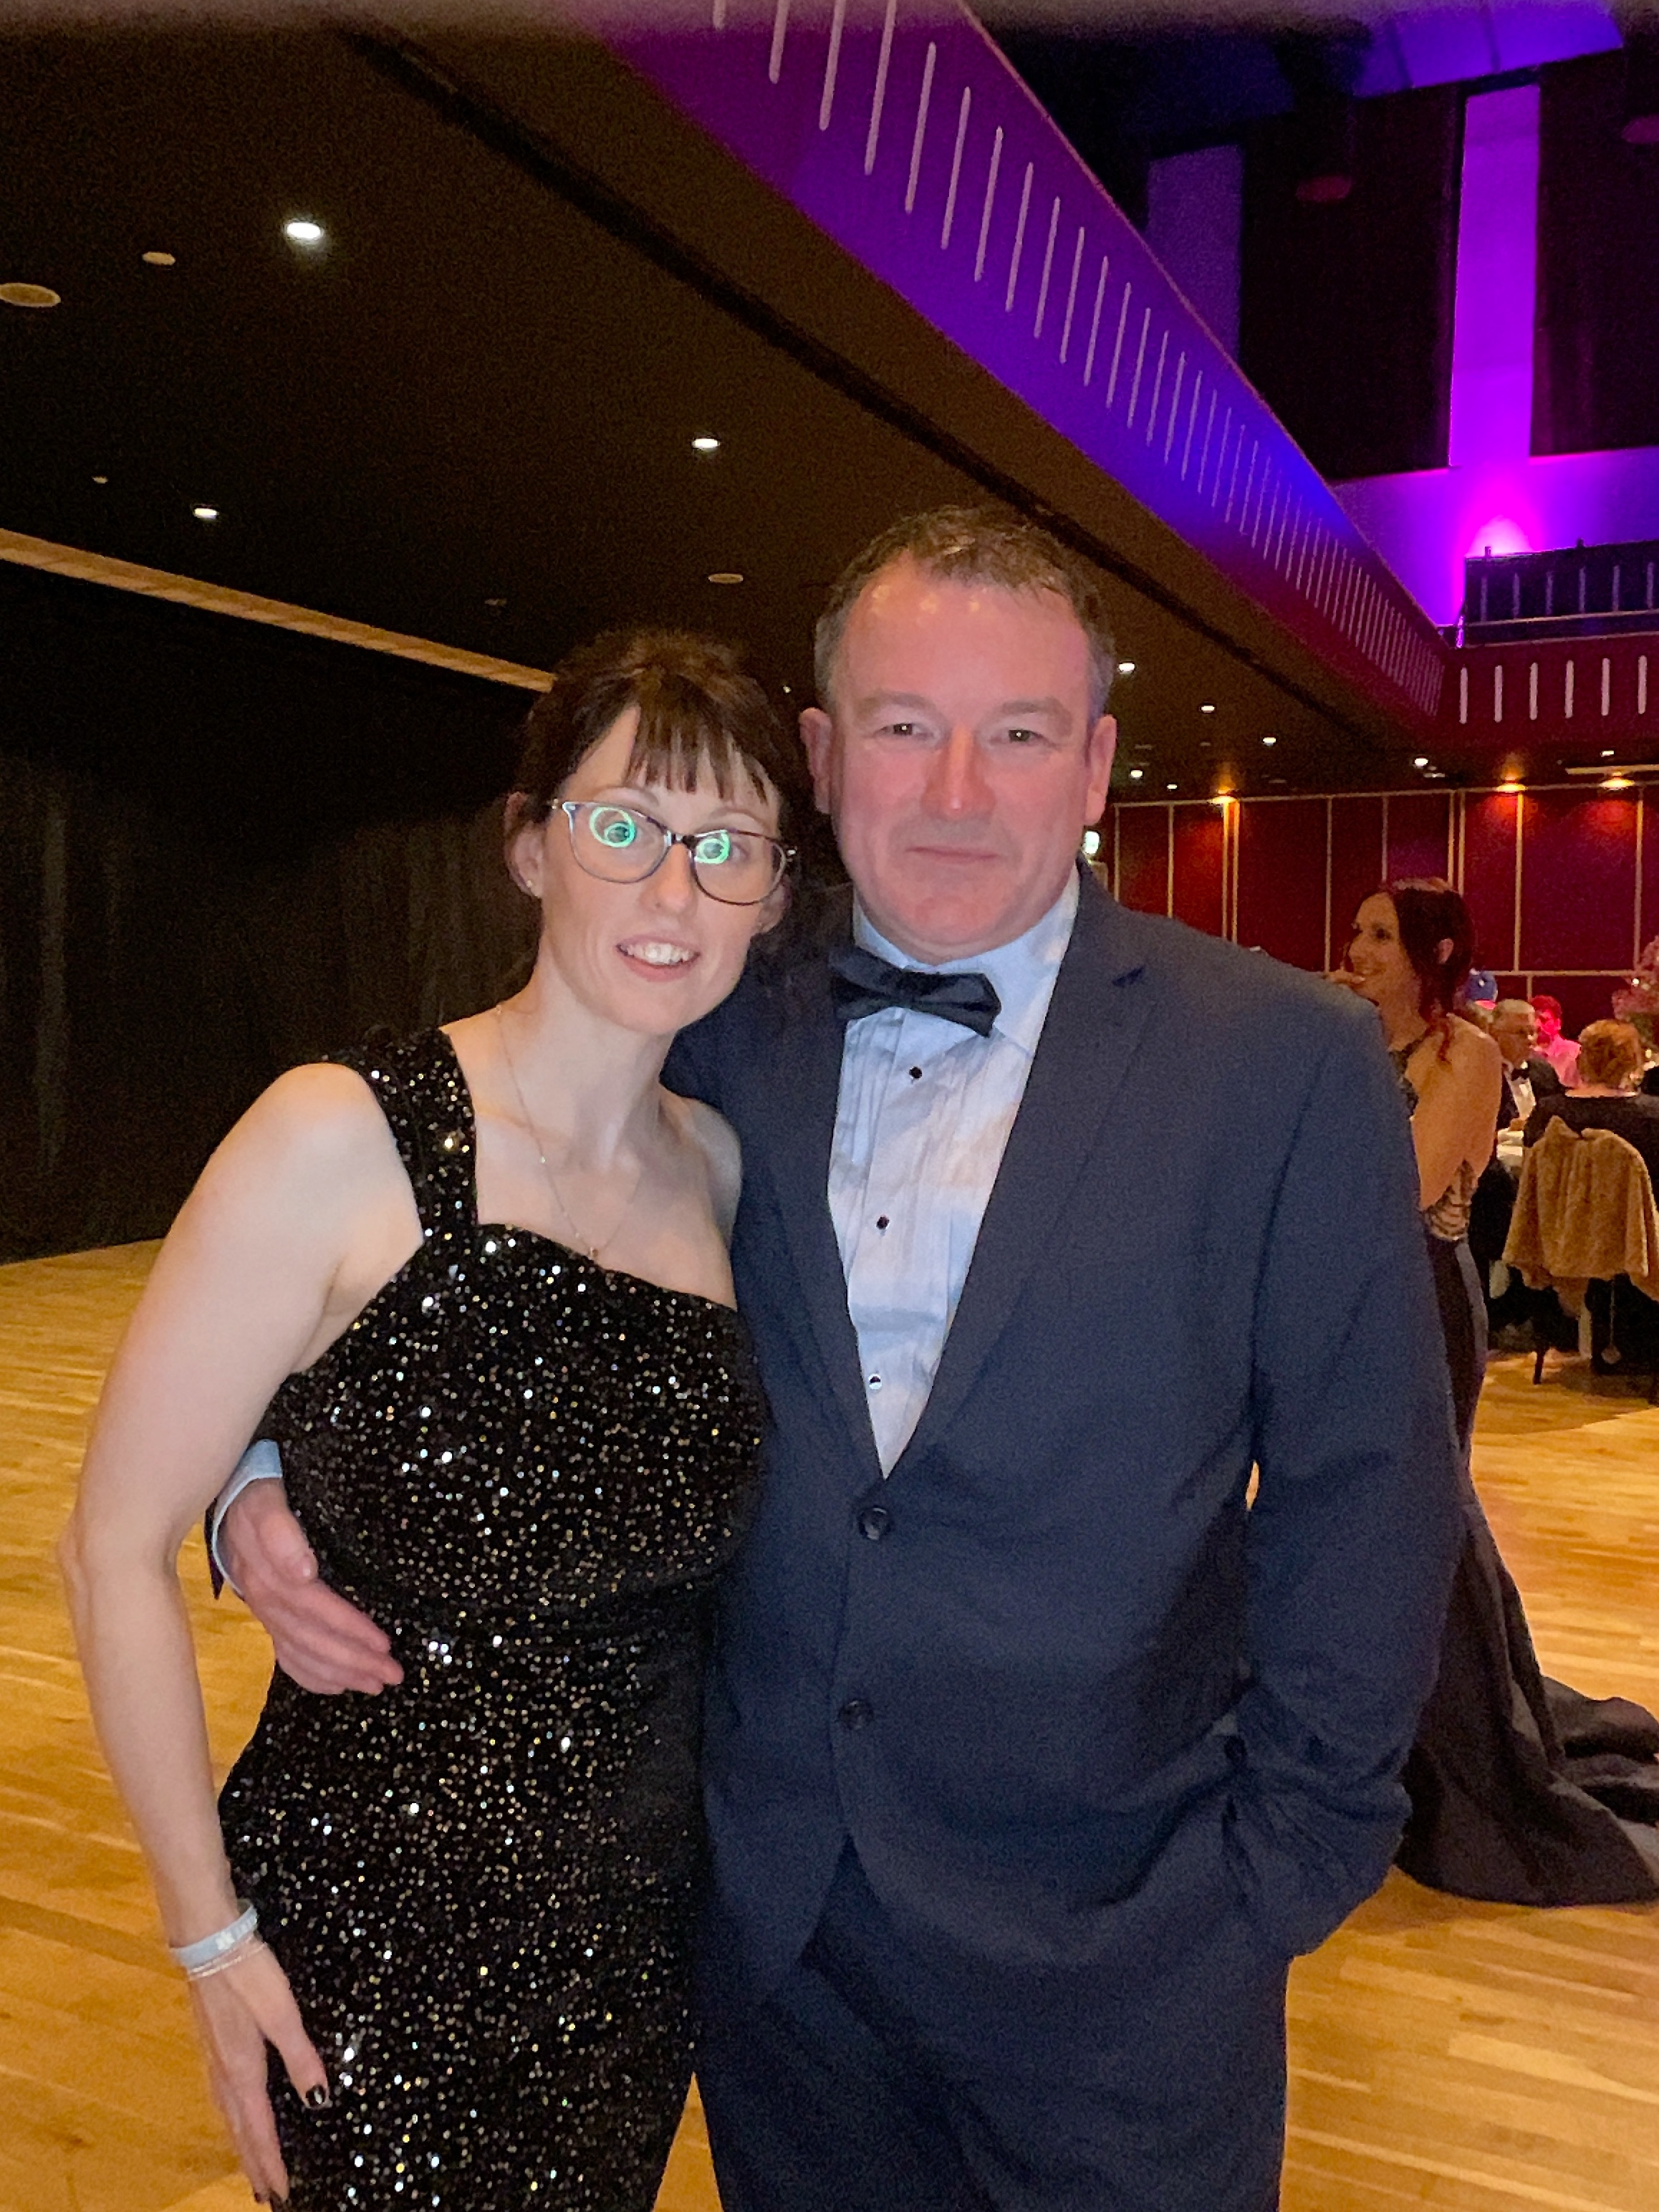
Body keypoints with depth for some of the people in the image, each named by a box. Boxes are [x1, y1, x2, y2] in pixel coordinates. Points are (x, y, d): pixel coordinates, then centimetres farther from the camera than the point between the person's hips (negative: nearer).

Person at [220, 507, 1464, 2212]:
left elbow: (1363, 1493, -6)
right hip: (768, 1916, 3)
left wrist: (1287, 1865, -6)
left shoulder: (1288, 1065, -10)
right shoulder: (719, 1043, -2)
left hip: (1111, 1954, -2)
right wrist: (281, 1490, -9)